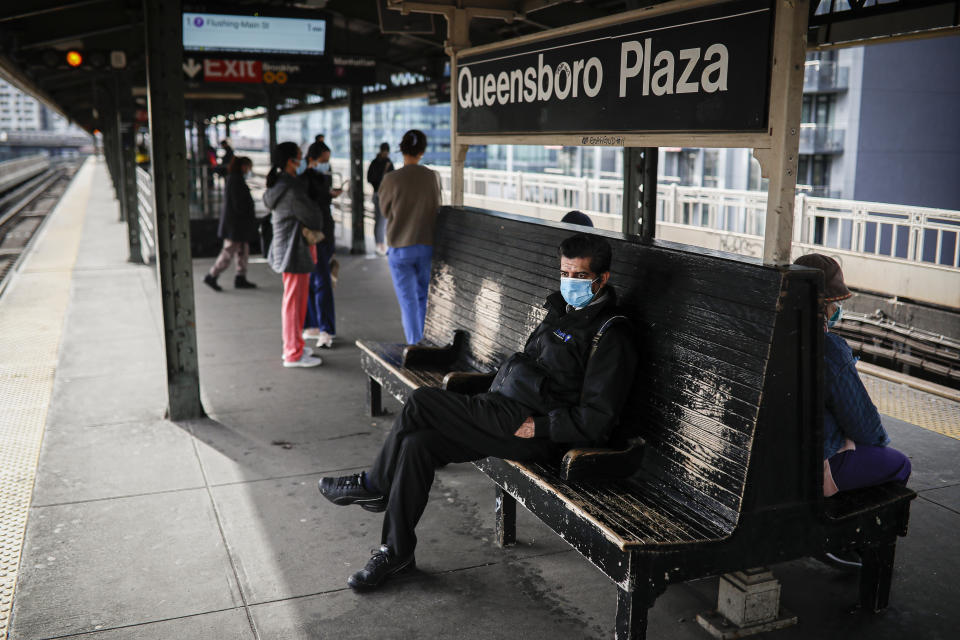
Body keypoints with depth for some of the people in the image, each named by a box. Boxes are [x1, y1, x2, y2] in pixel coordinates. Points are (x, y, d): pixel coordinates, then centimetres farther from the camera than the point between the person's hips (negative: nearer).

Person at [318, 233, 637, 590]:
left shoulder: (612, 336, -11)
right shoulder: (561, 310, 17)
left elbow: (596, 421, -16)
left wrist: (536, 426, -17)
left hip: (537, 436, -9)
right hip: (508, 411, 9)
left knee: (421, 402, -15)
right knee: (418, 444, -8)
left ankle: (373, 485, 8)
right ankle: (396, 551, 3)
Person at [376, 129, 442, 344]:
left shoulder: (391, 179, -11)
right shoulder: (433, 177, -4)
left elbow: (385, 211, 3)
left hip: (400, 248, -3)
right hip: (427, 246, 3)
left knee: (408, 302, 3)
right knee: (423, 297, 18)